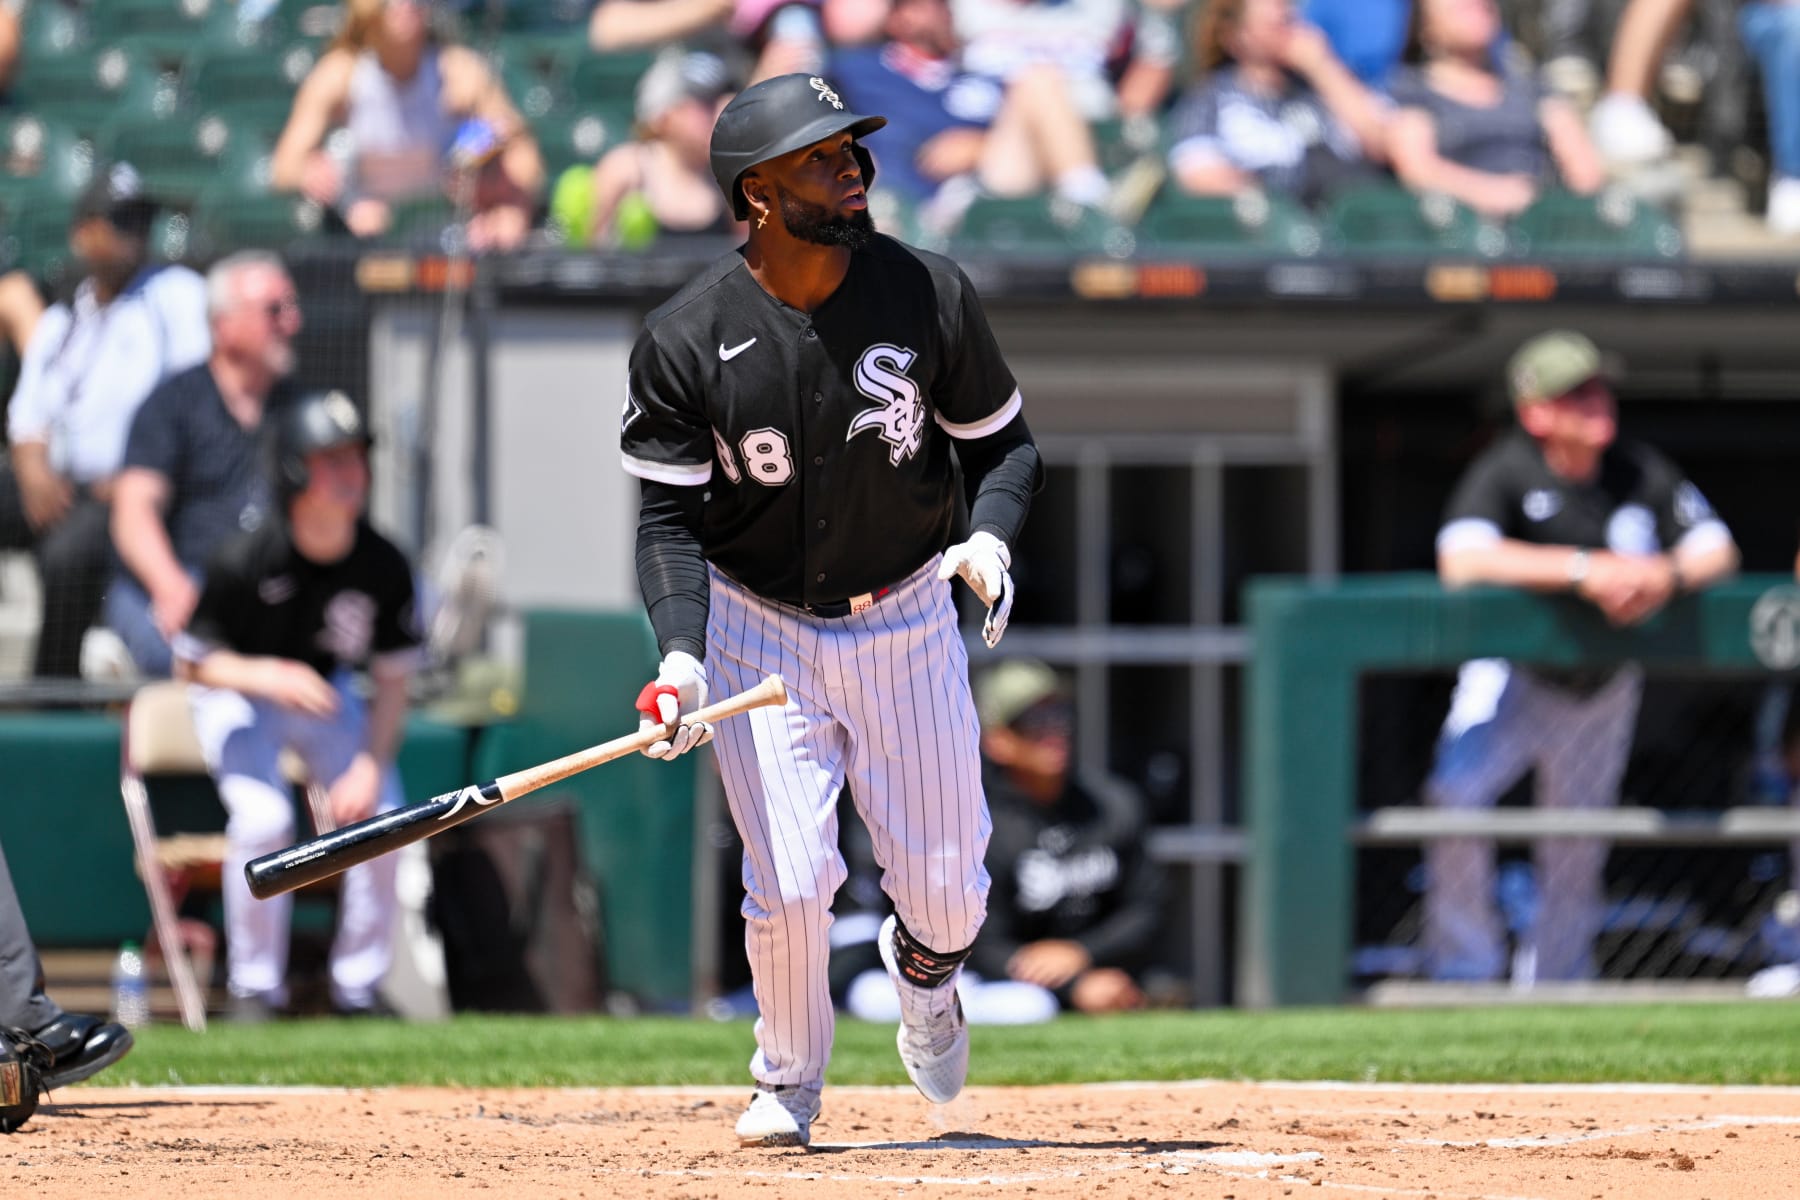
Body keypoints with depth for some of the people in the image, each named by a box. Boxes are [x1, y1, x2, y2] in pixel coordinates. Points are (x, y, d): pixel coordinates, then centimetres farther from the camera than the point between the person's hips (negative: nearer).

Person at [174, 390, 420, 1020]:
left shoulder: (383, 566, -18)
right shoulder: (244, 561, -27)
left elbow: (392, 678, -8)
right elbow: (192, 661, -17)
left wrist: (371, 763, -21)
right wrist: (270, 677, -35)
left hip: (325, 693, 3)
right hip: (237, 691, -3)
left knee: (382, 814, -16)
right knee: (263, 816, -27)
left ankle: (358, 986, 1)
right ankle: (255, 990, -11)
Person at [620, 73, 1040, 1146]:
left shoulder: (931, 297, -11)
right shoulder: (687, 341, -14)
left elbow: (1003, 442, 1)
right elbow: (671, 517, -10)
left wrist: (992, 534, -19)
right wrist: (680, 655, -24)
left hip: (907, 623, 2)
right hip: (760, 631, -2)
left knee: (946, 887, 4)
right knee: (790, 887, -10)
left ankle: (924, 967, 43)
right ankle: (789, 1086, 18)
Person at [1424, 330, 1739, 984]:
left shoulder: (1643, 474, -7)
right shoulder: (1505, 473, -19)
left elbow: (1716, 550, -8)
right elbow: (1461, 561, -34)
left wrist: (1665, 574, -32)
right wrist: (1585, 570, -41)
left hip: (1602, 689, 4)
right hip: (1513, 678, -4)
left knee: (1576, 856, 11)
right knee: (1456, 791, -29)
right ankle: (1465, 973, -17)